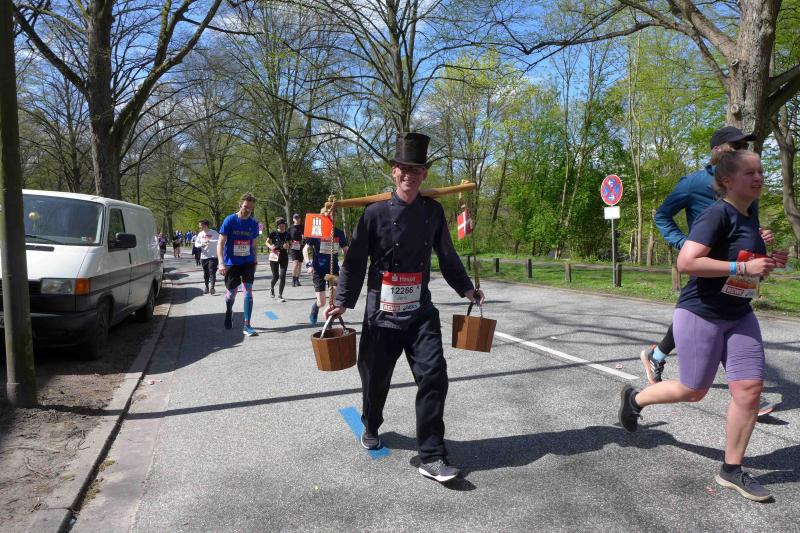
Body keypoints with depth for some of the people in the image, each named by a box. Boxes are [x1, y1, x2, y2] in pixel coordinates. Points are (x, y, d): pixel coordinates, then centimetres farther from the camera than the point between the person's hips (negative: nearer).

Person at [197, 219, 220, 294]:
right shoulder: (200, 234, 7)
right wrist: (201, 245, -11)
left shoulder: (213, 233, -6)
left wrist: (209, 241, -16)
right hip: (203, 257, 5)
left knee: (212, 272, -14)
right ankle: (207, 287, 25)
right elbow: (196, 243, 8)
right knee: (205, 273, 12)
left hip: (213, 256, -5)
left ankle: (212, 287, -24)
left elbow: (219, 240, -10)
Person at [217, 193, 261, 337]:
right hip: (232, 263, -2)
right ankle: (229, 312, 42)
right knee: (231, 292, 8)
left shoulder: (254, 224, 1)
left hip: (248, 262, 2)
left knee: (248, 291, -8)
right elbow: (220, 243, -10)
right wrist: (222, 263, -18)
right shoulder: (230, 220, -9)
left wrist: (255, 261, 13)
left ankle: (247, 325, -4)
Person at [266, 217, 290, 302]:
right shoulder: (273, 233, -5)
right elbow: (267, 242, 5)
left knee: (283, 276, -4)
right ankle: (271, 288, 36)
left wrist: (287, 246, -10)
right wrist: (271, 246, -14)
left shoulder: (287, 234, 2)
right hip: (274, 257, -2)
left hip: (284, 257, 2)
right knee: (276, 276, 2)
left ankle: (280, 296, 3)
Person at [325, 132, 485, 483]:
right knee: (375, 377, 12)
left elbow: (447, 256, 13)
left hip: (420, 309, 2)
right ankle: (370, 427, 44)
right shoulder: (375, 212, -6)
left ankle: (431, 456, 2)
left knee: (433, 374, -9)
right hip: (381, 312, -2)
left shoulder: (433, 211, 3)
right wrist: (343, 301, -5)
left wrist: (465, 288, 9)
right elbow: (355, 260, -3)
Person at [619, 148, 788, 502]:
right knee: (693, 391, 5)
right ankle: (635, 398, 33)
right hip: (701, 315, -8)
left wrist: (769, 262, 6)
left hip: (739, 317, 8)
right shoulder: (718, 214, -18)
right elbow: (686, 261, -28)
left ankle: (731, 471, 16)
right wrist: (743, 267, -27)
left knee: (749, 389, 2)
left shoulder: (749, 216, 9)